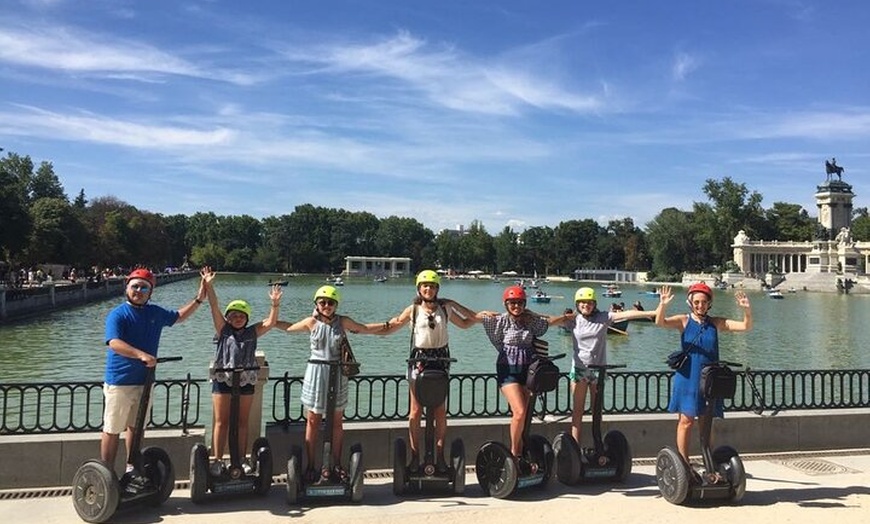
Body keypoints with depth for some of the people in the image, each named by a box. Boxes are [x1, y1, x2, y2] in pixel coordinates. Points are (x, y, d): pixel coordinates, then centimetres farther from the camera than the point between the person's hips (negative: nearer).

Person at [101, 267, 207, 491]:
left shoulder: (156, 313, 9)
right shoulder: (117, 315, -11)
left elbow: (179, 316, 27)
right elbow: (115, 343, -26)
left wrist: (198, 299, 17)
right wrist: (142, 355, -38)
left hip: (144, 381, 6)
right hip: (119, 382, -6)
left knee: (136, 427, 15)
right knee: (112, 430, 1)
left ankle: (131, 471, 26)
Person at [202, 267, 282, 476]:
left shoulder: (252, 332, 8)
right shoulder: (223, 330, 3)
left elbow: (270, 322, -2)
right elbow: (214, 307, -6)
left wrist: (275, 304, -17)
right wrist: (209, 286, -16)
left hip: (246, 381, 2)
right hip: (222, 380, -2)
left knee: (242, 422, 8)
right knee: (221, 422, 2)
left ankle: (241, 460, 15)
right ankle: (217, 460, 7)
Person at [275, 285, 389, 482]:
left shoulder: (343, 321, 1)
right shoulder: (312, 322, -1)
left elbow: (365, 328, 13)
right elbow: (289, 327, 12)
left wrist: (386, 325, 14)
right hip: (316, 374, -1)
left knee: (337, 422, 7)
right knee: (313, 421, 4)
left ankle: (336, 466, 17)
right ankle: (310, 466, 12)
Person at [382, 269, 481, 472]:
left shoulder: (445, 308, 7)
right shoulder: (413, 310, 2)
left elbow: (464, 323, 22)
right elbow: (389, 327, 4)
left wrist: (480, 317, 8)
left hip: (440, 358, 1)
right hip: (419, 358, -1)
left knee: (440, 411, 2)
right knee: (415, 411, -1)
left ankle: (440, 457, 11)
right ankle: (415, 457, 8)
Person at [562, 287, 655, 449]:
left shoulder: (603, 317, -3)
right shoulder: (573, 320, 0)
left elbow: (625, 314, -13)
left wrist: (650, 313, -19)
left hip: (598, 368, 0)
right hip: (579, 368, 0)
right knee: (578, 409, 3)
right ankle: (575, 444, 7)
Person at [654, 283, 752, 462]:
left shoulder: (716, 323, 5)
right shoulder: (684, 321, -3)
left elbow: (746, 326, 2)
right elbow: (660, 322, -20)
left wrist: (747, 310, -18)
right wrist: (662, 305, -39)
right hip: (688, 378, -3)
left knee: (707, 422, 10)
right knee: (686, 421, 0)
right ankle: (684, 463, 9)